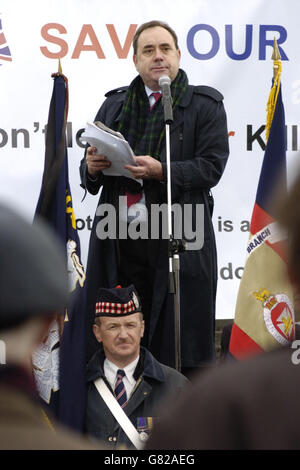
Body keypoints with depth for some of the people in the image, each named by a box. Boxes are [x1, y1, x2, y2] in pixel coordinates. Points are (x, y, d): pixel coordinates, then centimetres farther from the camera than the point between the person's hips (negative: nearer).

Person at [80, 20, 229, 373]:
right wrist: (92, 168, -5)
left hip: (178, 241, -4)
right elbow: (90, 181, 19)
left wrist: (160, 171, -19)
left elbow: (211, 168, -5)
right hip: (116, 241, 4)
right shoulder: (114, 104, 19)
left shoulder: (205, 104, 7)